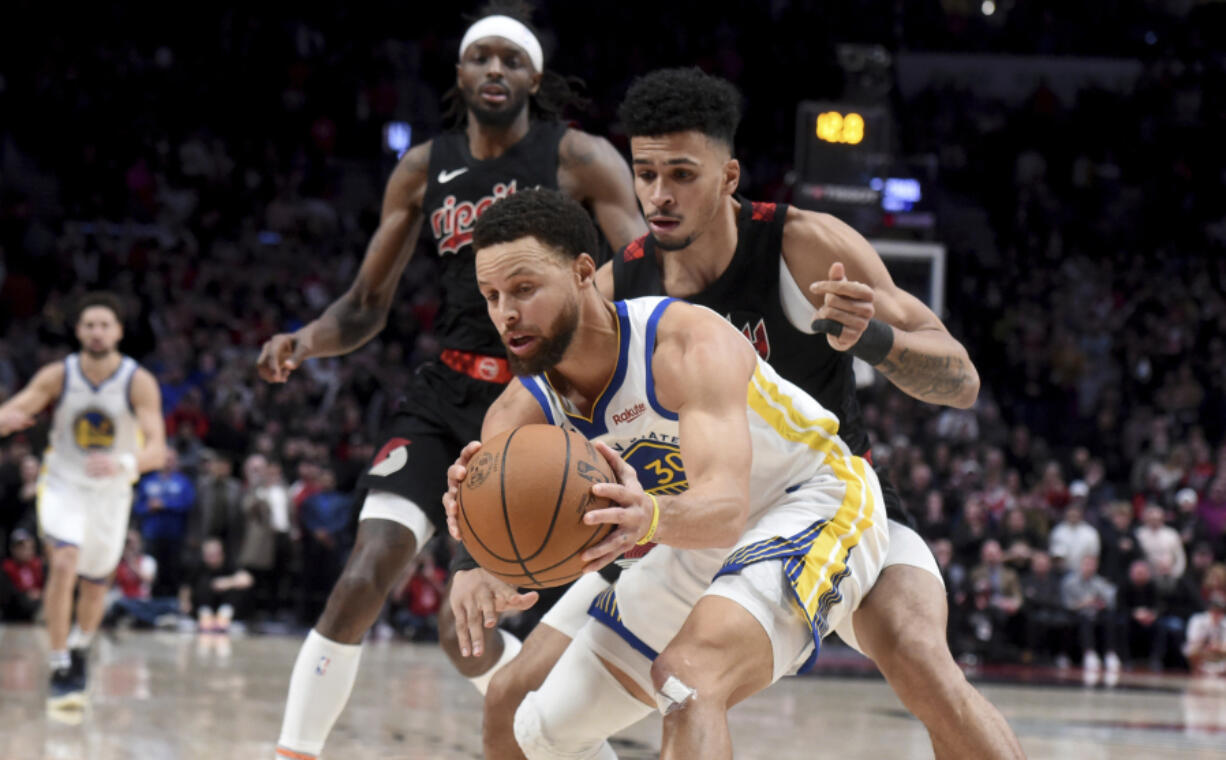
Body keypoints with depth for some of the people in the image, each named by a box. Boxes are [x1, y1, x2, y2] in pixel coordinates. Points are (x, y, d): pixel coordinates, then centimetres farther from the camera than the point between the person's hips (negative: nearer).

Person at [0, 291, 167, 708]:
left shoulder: (139, 383, -17)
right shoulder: (58, 376, -14)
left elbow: (157, 450, -25)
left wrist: (124, 463, -46)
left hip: (112, 491, 1)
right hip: (63, 484, -1)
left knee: (95, 585, 13)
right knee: (64, 563, -24)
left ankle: (80, 647, 45)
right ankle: (60, 672, -19)